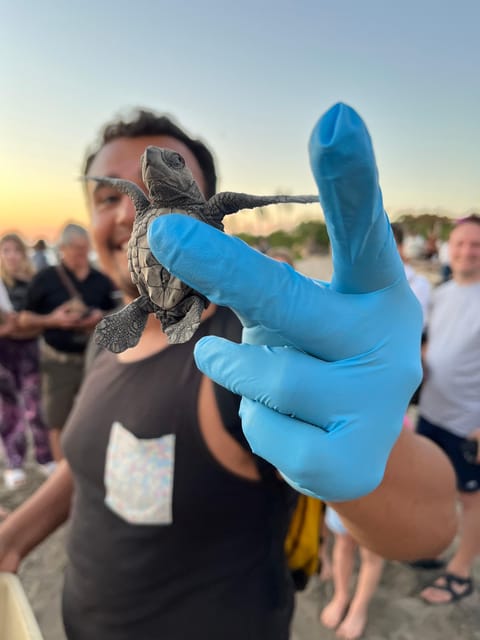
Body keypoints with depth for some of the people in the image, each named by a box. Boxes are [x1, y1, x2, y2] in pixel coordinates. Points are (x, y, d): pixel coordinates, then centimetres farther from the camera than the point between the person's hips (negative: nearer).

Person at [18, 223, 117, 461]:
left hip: (95, 358, 2)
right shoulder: (44, 278, -2)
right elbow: (24, 319, 2)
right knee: (58, 422, 6)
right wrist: (52, 320, -15)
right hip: (58, 361, -2)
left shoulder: (102, 281, 4)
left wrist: (101, 318, -9)